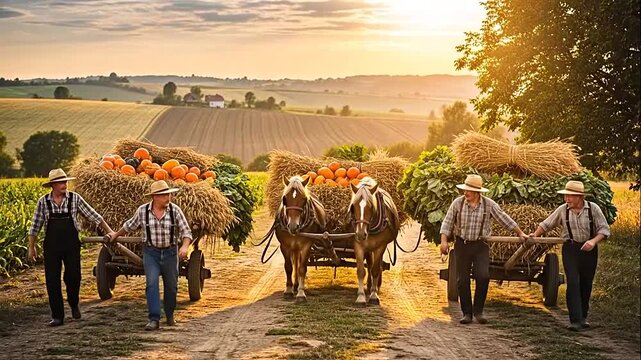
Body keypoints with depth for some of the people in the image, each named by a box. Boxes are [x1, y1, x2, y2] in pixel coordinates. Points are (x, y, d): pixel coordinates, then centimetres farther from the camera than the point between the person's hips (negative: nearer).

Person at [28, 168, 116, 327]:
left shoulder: (74, 198, -2)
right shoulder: (43, 202, 0)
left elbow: (93, 216, 1)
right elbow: (35, 226, 6)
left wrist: (109, 231, -1)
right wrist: (31, 247, 6)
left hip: (71, 246, -1)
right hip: (51, 247, 1)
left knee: (73, 277, 0)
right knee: (52, 281, 1)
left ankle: (74, 304, 30)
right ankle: (57, 317, 11)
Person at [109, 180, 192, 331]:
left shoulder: (175, 210, -8)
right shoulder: (143, 211, -5)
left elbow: (186, 231, -8)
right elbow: (130, 226, 14)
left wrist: (185, 246, -26)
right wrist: (116, 235, 26)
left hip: (170, 252, 1)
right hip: (150, 253, -1)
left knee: (171, 286, 10)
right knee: (152, 284, -13)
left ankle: (170, 315, 31)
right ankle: (154, 320, -14)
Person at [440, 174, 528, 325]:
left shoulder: (489, 204, -4)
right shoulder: (457, 203, -4)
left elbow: (505, 219, 5)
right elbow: (447, 223, -1)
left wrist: (520, 233, 11)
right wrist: (444, 241, -12)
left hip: (481, 246, 0)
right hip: (462, 245, 1)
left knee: (483, 276, -13)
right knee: (463, 280, 1)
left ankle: (478, 310, 4)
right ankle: (467, 313, 13)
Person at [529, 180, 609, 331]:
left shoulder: (593, 208, -9)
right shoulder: (562, 210, -4)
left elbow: (604, 229, -7)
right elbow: (546, 224, 9)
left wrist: (593, 241, -23)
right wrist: (534, 235, 4)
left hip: (589, 249, 0)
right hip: (570, 249, 0)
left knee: (586, 284, 9)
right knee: (573, 283, -12)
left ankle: (583, 317, 26)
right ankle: (575, 320, -14)